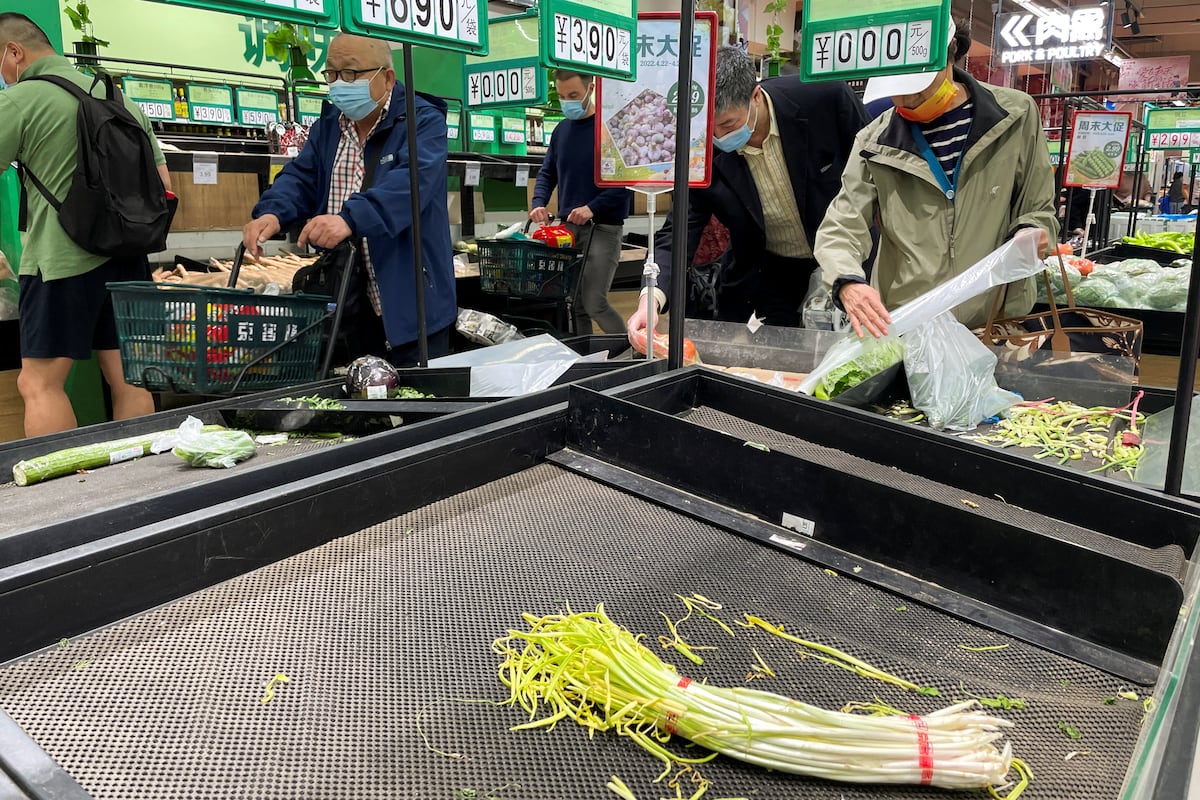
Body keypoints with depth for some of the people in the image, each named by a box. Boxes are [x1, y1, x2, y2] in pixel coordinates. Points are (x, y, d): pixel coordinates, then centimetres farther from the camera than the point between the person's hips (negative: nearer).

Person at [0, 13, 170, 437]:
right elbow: (162, 187, 15)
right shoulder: (120, 99, 13)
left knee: (38, 384, 0)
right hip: (127, 255, 6)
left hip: (62, 259, -6)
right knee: (127, 380, 7)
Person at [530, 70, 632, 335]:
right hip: (568, 227, 6)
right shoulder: (562, 130, 12)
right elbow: (547, 173, 17)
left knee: (595, 304, -12)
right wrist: (539, 203, -2)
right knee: (575, 306, 9)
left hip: (603, 228, -6)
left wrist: (592, 207, -21)